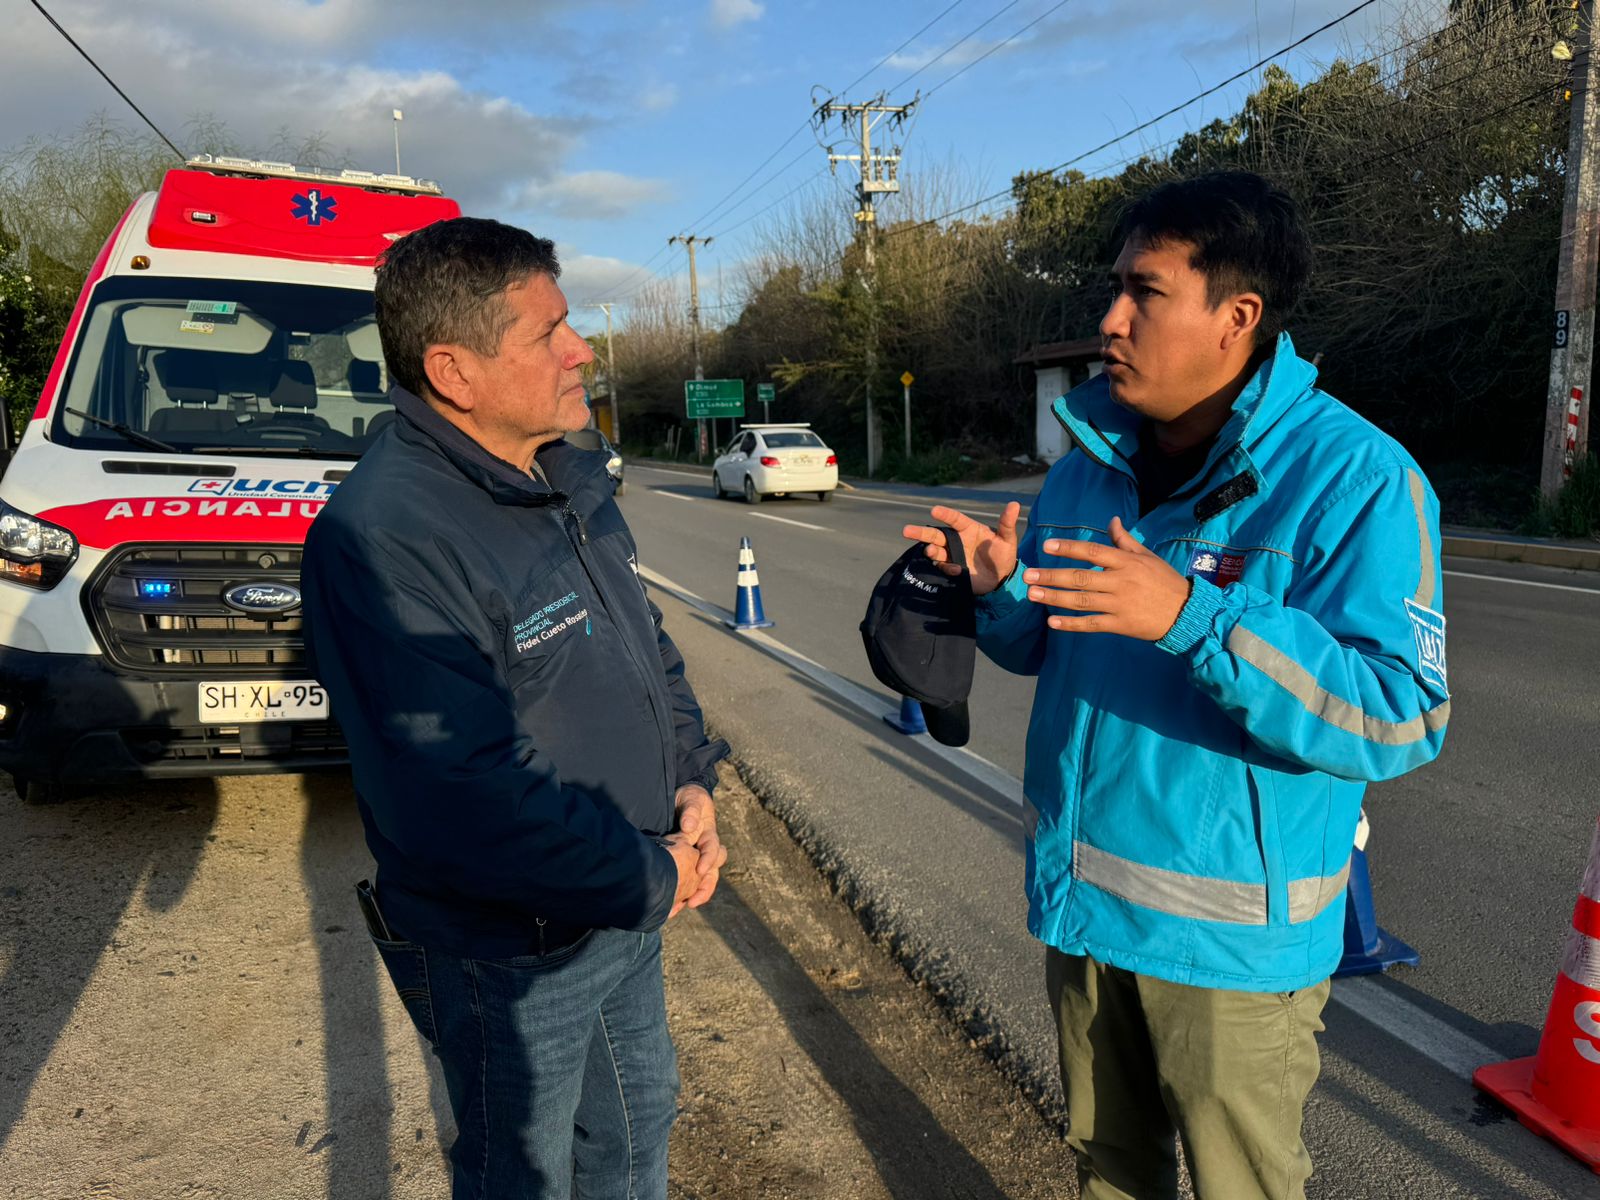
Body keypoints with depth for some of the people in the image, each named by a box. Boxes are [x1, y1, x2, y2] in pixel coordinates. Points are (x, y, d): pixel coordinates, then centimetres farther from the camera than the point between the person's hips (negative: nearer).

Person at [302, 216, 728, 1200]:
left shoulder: (573, 474, 0)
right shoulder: (383, 538, -29)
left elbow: (651, 645, 11)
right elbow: (466, 808, -33)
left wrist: (694, 784, -3)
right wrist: (652, 876, -22)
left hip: (629, 915, 8)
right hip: (508, 959, -7)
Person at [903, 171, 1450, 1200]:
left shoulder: (1354, 476, -18)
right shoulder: (1093, 456, 2)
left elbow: (1400, 719, -25)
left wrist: (1192, 616, -37)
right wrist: (1001, 590, -12)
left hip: (1234, 930, -5)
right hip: (1080, 894, 6)